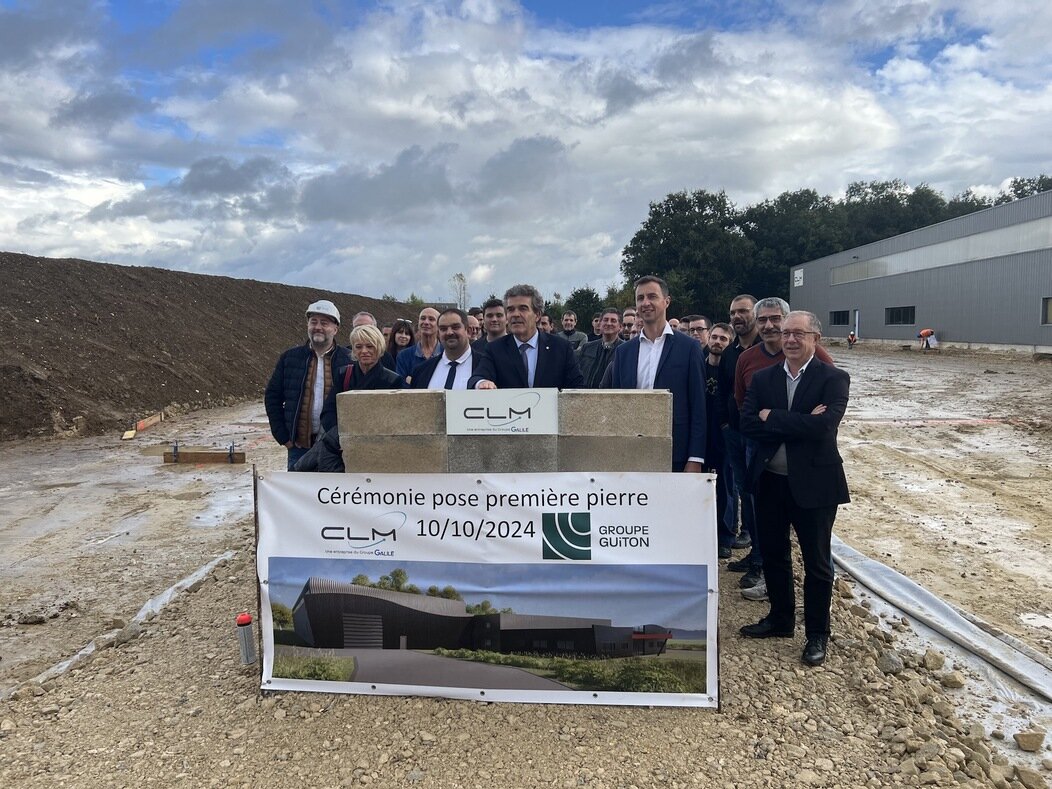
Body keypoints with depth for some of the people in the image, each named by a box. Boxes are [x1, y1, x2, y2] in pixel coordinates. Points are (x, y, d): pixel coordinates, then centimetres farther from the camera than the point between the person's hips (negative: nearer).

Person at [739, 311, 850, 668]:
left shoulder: (833, 379, -8)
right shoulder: (763, 378, 3)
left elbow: (822, 426, -24)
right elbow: (748, 424, -9)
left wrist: (772, 417, -16)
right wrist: (798, 424, -19)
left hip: (813, 483, -4)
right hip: (769, 481, 4)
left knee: (816, 562, 10)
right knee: (773, 555, 18)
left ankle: (817, 634, 26)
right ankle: (780, 619, 37)